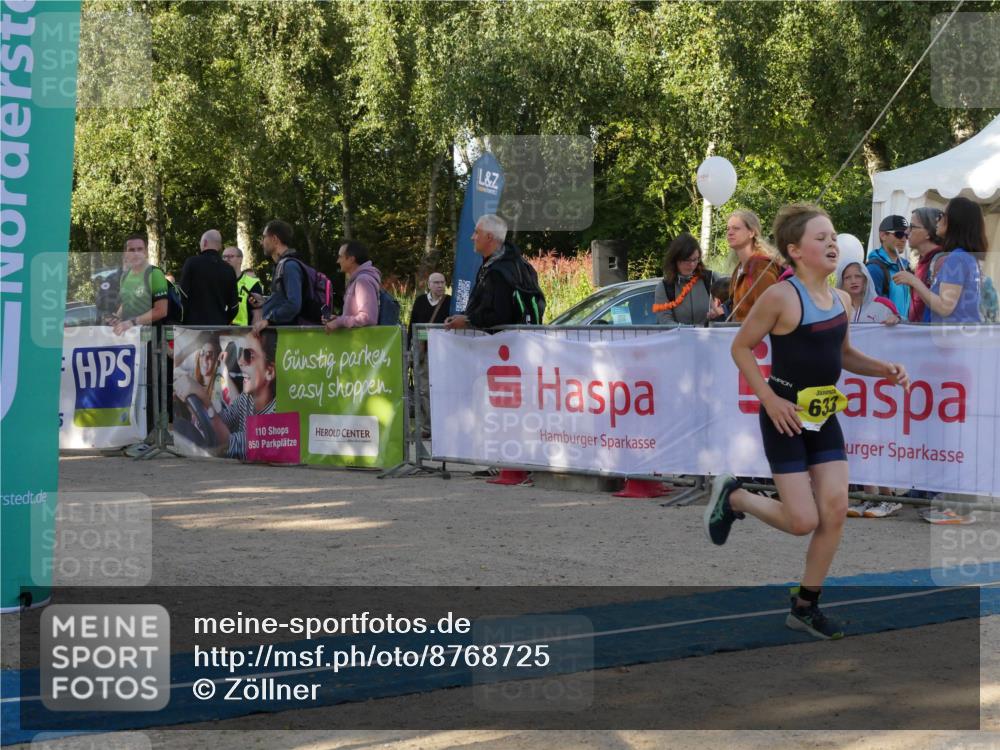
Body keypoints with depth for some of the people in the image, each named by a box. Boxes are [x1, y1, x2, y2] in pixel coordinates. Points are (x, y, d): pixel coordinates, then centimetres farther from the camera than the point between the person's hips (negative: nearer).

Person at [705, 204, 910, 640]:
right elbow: (740, 348, -10)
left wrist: (884, 370, 0)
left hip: (825, 419, 7)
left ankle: (805, 607, 14)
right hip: (787, 418, -6)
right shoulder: (781, 297, -17)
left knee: (835, 512, 0)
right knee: (802, 521, -6)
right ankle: (732, 497, 22)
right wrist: (769, 400, -17)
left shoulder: (841, 300, 4)